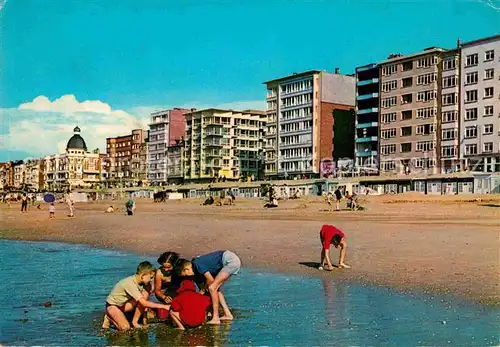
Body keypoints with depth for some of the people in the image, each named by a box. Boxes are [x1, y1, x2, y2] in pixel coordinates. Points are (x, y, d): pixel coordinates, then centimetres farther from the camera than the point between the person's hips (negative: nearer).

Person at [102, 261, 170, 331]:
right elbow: (144, 303, -35)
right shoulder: (130, 283, -32)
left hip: (123, 304, 8)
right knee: (125, 327, -28)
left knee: (145, 294, -14)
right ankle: (109, 318, 2)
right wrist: (163, 306, -33)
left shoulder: (138, 280, -8)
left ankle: (135, 321, -5)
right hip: (112, 306, -8)